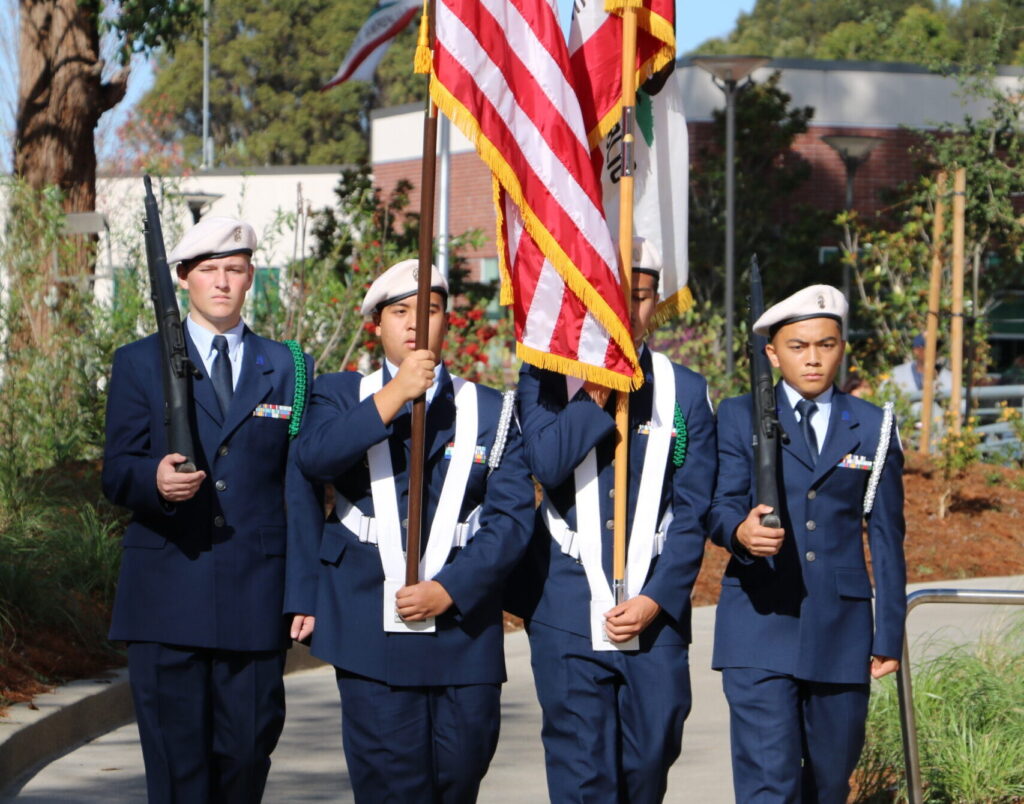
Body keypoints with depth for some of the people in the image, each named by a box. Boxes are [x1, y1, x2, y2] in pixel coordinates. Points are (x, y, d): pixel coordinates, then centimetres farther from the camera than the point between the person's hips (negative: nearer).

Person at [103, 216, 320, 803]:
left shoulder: (289, 369, 13)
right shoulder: (140, 363, 9)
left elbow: (302, 484, 10)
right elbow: (117, 473, 3)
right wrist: (154, 479, -22)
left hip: (257, 594, 1)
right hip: (168, 594, -1)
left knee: (250, 746, 0)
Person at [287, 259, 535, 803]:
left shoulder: (491, 411, 10)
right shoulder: (342, 395, 10)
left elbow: (512, 517, -1)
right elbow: (315, 459, -12)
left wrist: (448, 590, -12)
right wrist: (393, 396, -16)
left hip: (463, 624, 1)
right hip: (370, 629, -1)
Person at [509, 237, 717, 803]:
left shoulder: (686, 392, 8)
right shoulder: (546, 379, 5)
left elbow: (692, 512, 4)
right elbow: (546, 464, -14)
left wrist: (655, 600, -7)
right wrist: (599, 390, -14)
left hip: (654, 609, 2)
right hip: (570, 611, -2)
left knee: (651, 757, 2)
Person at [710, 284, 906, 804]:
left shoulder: (874, 428, 11)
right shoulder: (739, 418, 6)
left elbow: (886, 537, 11)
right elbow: (721, 505, -4)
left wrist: (889, 635, 8)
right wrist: (740, 531, -29)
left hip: (841, 632, 2)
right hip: (760, 626, -2)